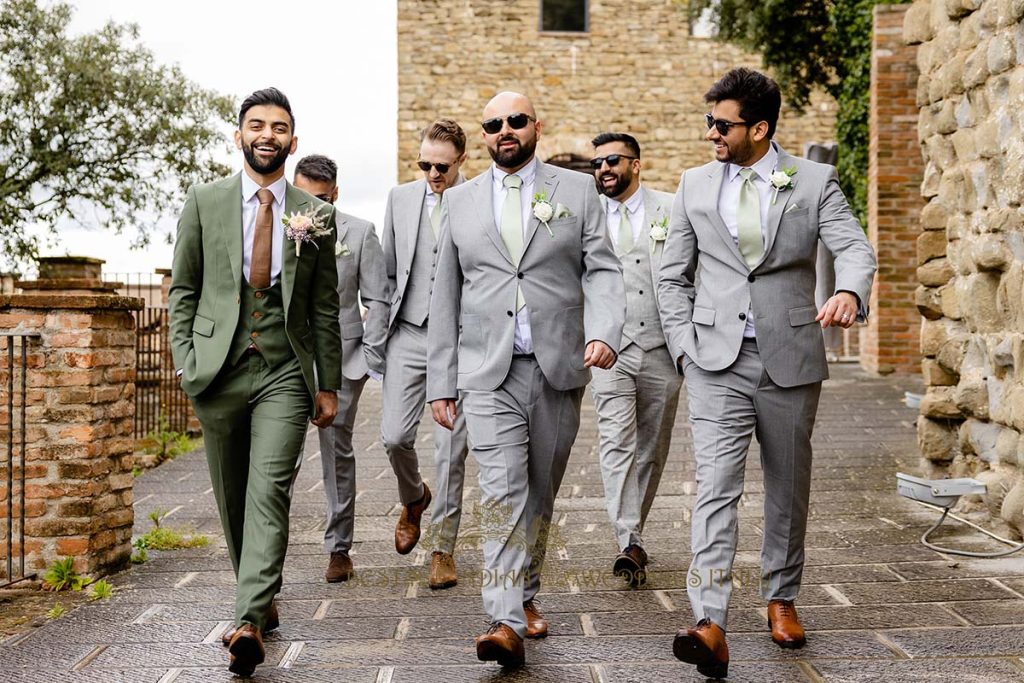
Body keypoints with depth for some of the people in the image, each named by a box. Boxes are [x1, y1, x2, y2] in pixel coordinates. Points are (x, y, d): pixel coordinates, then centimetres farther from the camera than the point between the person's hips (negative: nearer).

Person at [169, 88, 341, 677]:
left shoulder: (315, 214, 7)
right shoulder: (205, 202, 7)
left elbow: (326, 307, 9)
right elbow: (183, 289, 8)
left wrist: (329, 385, 7)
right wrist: (186, 361, -2)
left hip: (285, 372, -1)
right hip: (220, 370, 2)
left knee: (269, 495, -14)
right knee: (233, 499, 9)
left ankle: (249, 622, -19)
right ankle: (263, 602, 26)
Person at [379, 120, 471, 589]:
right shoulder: (400, 198, 9)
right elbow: (388, 271, 14)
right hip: (408, 335, 3)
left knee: (451, 447, 0)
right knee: (395, 436, -2)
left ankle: (444, 548, 13)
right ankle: (414, 500, 32)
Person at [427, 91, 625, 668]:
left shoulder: (578, 190, 8)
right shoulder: (459, 201, 11)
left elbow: (603, 270, 0)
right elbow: (446, 297, 12)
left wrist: (604, 332, -20)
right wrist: (441, 382, 8)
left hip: (559, 368, 1)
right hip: (489, 372, 0)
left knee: (541, 491, 11)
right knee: (502, 492, -12)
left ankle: (526, 594, 29)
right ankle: (507, 621, -15)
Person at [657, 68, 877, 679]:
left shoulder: (815, 182, 2)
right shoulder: (695, 185, 8)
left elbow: (855, 249, -11)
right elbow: (674, 276, 12)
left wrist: (849, 292, -33)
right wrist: (683, 345, 1)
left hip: (791, 359, 0)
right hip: (718, 360, 0)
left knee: (789, 487, 13)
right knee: (716, 487, -13)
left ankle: (782, 598, 33)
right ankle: (711, 626, -19)